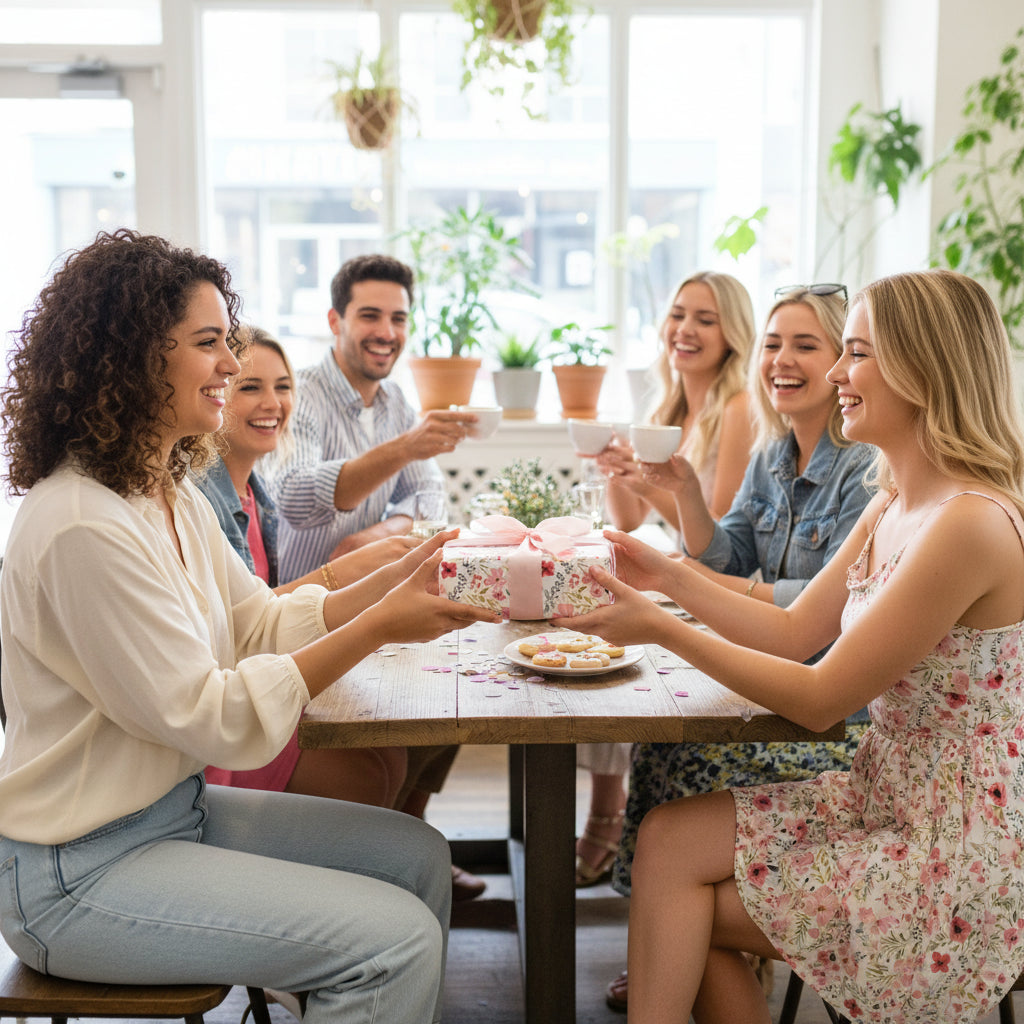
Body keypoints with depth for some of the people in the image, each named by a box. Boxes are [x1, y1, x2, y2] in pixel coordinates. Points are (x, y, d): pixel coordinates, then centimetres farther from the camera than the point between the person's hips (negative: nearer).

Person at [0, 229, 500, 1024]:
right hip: (78, 873, -9)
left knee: (418, 856, 8)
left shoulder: (174, 496, 6)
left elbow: (261, 622, 8)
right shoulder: (83, 527, -25)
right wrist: (378, 627, -24)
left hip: (177, 804, 9)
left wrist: (397, 579, -5)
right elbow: (212, 720, -24)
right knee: (395, 941, -16)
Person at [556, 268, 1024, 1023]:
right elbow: (796, 634, 7)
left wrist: (664, 630, -19)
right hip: (888, 802, 8)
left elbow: (820, 699, -22)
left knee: (684, 902, -3)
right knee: (667, 840, -2)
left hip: (960, 861, -8)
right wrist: (670, 577, 0)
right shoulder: (893, 507, 5)